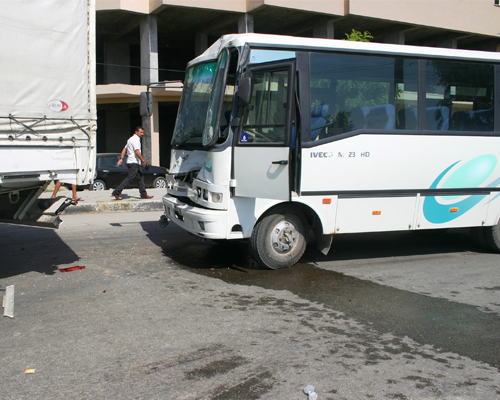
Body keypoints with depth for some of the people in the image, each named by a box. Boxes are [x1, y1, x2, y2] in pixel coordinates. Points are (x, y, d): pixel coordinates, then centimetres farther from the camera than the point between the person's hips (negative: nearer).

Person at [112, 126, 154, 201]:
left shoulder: (131, 139, 19)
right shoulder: (136, 139, -13)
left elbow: (124, 149, 17)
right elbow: (137, 152, -22)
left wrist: (121, 159, 11)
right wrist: (143, 161, -18)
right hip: (134, 163, -11)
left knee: (141, 177, 12)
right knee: (129, 178, -11)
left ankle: (144, 194, 13)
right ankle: (116, 192, -12)